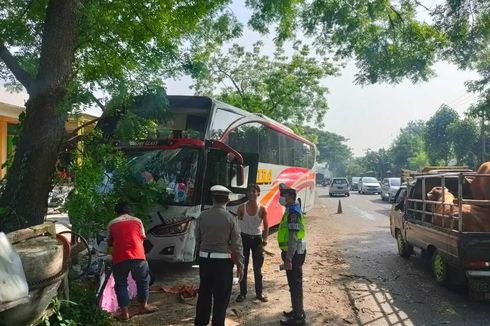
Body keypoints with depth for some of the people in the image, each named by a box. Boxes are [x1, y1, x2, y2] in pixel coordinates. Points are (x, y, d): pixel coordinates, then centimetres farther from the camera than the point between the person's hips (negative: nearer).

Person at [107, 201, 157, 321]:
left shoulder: (112, 224, 14)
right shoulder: (137, 221, 14)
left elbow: (109, 243, 24)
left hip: (119, 258, 0)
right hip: (137, 256, 0)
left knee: (120, 284, 14)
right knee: (143, 280, 20)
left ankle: (124, 312, 13)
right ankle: (143, 306, 29)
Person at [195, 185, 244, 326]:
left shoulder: (203, 216, -3)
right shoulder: (230, 218, -11)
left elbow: (197, 238, 4)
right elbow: (236, 244, -9)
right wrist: (240, 265, -2)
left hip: (204, 259, 4)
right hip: (223, 261, -4)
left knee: (204, 293, 18)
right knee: (221, 297, 9)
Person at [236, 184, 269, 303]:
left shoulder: (262, 209, -6)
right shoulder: (242, 208, -6)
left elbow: (266, 226, -1)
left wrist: (264, 240, -12)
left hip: (257, 239, 0)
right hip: (244, 238, 0)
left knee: (257, 268, 8)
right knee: (243, 267, 6)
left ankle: (259, 293, 19)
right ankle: (242, 293, 17)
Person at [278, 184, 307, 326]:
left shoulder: (293, 212, -20)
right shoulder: (292, 210, 12)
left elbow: (293, 238, -25)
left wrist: (288, 258, -26)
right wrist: (287, 255, 25)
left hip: (294, 253, -10)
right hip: (293, 252, 10)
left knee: (295, 285, -1)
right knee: (294, 284, 19)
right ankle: (297, 311, 32)